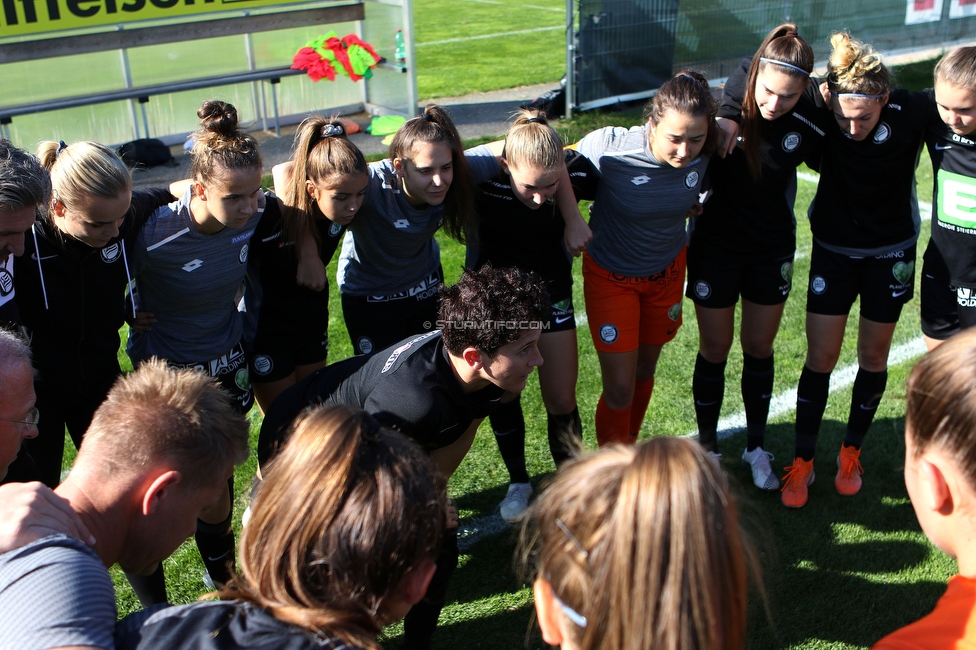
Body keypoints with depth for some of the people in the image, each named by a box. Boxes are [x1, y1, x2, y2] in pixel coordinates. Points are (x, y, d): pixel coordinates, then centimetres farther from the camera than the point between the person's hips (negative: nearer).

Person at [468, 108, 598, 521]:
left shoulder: (577, 171, -27)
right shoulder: (480, 178, -32)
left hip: (551, 288, 1)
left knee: (562, 400, 2)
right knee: (502, 393, 8)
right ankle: (519, 482, 30)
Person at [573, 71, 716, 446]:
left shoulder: (704, 154, -20)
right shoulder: (610, 146, -32)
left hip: (667, 271, 4)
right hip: (611, 274, -4)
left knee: (645, 371, 21)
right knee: (619, 389, -4)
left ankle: (629, 447, 46)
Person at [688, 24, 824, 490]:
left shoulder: (810, 126, -17)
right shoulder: (735, 91, -19)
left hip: (772, 249, 1)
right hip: (715, 244, -1)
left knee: (759, 348, 14)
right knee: (715, 350, 10)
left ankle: (757, 447, 32)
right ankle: (707, 446, 29)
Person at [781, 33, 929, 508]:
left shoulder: (913, 113, -24)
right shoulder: (823, 113, -21)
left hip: (890, 254, 0)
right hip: (833, 250, 0)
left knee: (873, 357, 11)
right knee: (821, 355, 2)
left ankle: (851, 452, 31)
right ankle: (803, 461, 14)